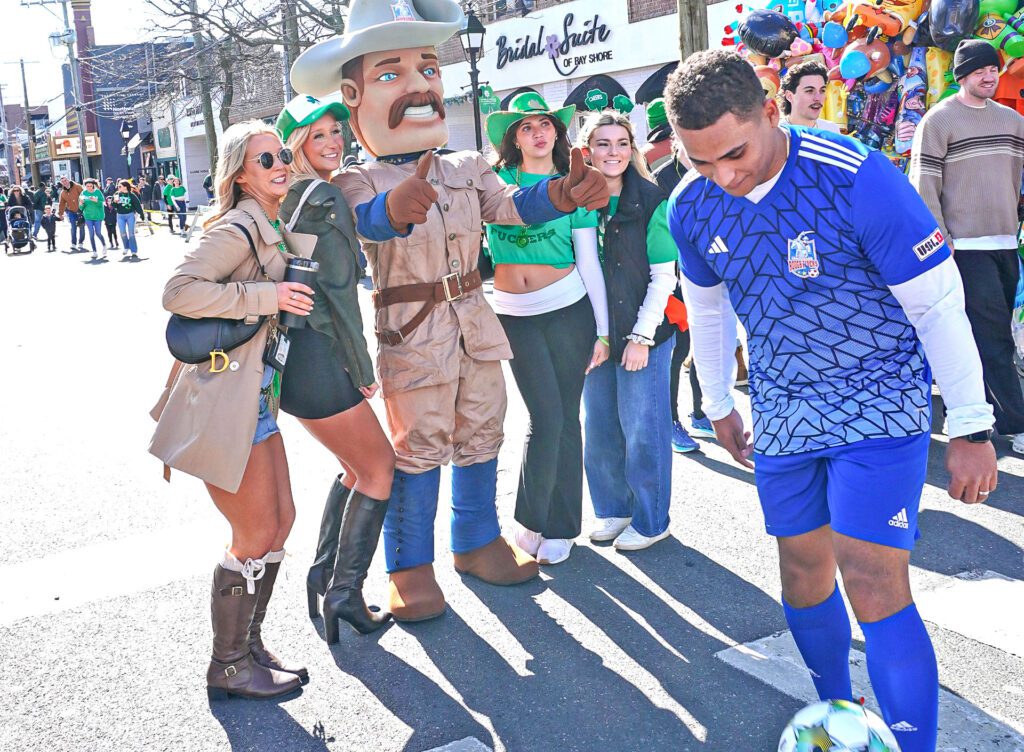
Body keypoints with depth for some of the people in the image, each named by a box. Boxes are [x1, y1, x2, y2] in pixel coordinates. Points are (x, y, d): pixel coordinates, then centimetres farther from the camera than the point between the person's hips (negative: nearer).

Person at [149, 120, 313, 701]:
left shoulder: (273, 230, 14)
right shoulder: (238, 230, -15)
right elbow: (179, 292, -26)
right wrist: (267, 297, -24)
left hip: (256, 395, 9)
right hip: (225, 399, -9)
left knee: (281, 520, 12)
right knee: (257, 536, -1)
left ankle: (250, 646, 27)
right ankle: (228, 667, 17)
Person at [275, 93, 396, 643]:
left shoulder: (288, 198, 15)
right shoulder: (324, 198, -13)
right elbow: (339, 290, -15)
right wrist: (363, 369, -9)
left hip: (292, 354, 9)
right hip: (317, 357, -9)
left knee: (356, 465, 21)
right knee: (379, 467, 5)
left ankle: (323, 572, 24)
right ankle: (345, 591, 7)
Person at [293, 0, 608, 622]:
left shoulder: (467, 168, 6)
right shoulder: (360, 181, -9)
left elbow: (511, 205, -7)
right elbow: (363, 219, -32)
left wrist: (563, 194, -29)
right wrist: (395, 208, -57)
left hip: (475, 325, 5)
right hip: (412, 336, -5)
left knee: (480, 438, 15)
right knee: (418, 450, 1)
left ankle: (478, 542, 33)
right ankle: (410, 568, 18)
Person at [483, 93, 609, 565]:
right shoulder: (495, 181, 3)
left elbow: (589, 264, 3)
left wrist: (602, 331, 1)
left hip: (567, 309, 0)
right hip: (513, 314, 0)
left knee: (565, 418, 5)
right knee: (545, 418, -5)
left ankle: (559, 526, 19)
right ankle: (532, 518, 15)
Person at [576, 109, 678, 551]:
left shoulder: (651, 201, -7)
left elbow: (664, 276, -7)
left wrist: (642, 336, -12)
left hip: (644, 333, -4)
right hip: (594, 334, 4)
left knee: (642, 431, 2)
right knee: (600, 428, 11)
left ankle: (650, 521, 19)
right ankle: (613, 510, 29)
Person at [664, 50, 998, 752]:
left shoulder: (859, 179, -23)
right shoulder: (692, 207, -7)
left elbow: (938, 305, -15)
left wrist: (971, 428, -10)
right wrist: (719, 405, 19)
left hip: (880, 403, -5)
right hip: (781, 413, 5)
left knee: (874, 590, -12)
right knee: (804, 576, 13)